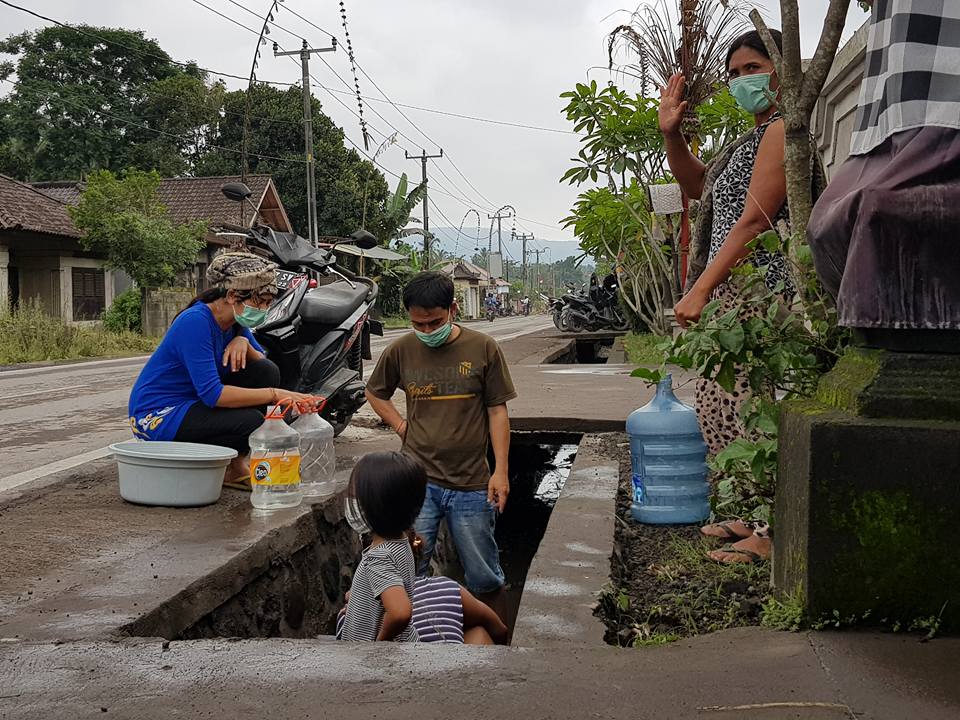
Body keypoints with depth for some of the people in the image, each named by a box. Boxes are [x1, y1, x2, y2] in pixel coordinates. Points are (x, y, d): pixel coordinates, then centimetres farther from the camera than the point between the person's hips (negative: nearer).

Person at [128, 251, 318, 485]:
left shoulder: (235, 323, 2)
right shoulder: (195, 321, -24)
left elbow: (263, 364, 6)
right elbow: (211, 394, -30)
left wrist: (243, 342, -14)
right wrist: (274, 394, -31)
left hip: (192, 403, 9)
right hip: (158, 414, -9)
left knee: (267, 372, -7)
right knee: (251, 421, -28)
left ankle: (234, 466, -3)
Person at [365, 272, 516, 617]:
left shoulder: (483, 348, -4)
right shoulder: (401, 351, 0)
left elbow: (497, 411, 0)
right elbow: (375, 392, 18)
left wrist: (500, 471, -6)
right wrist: (401, 426, 3)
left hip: (471, 485, -1)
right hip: (417, 481, 1)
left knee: (484, 577, 9)